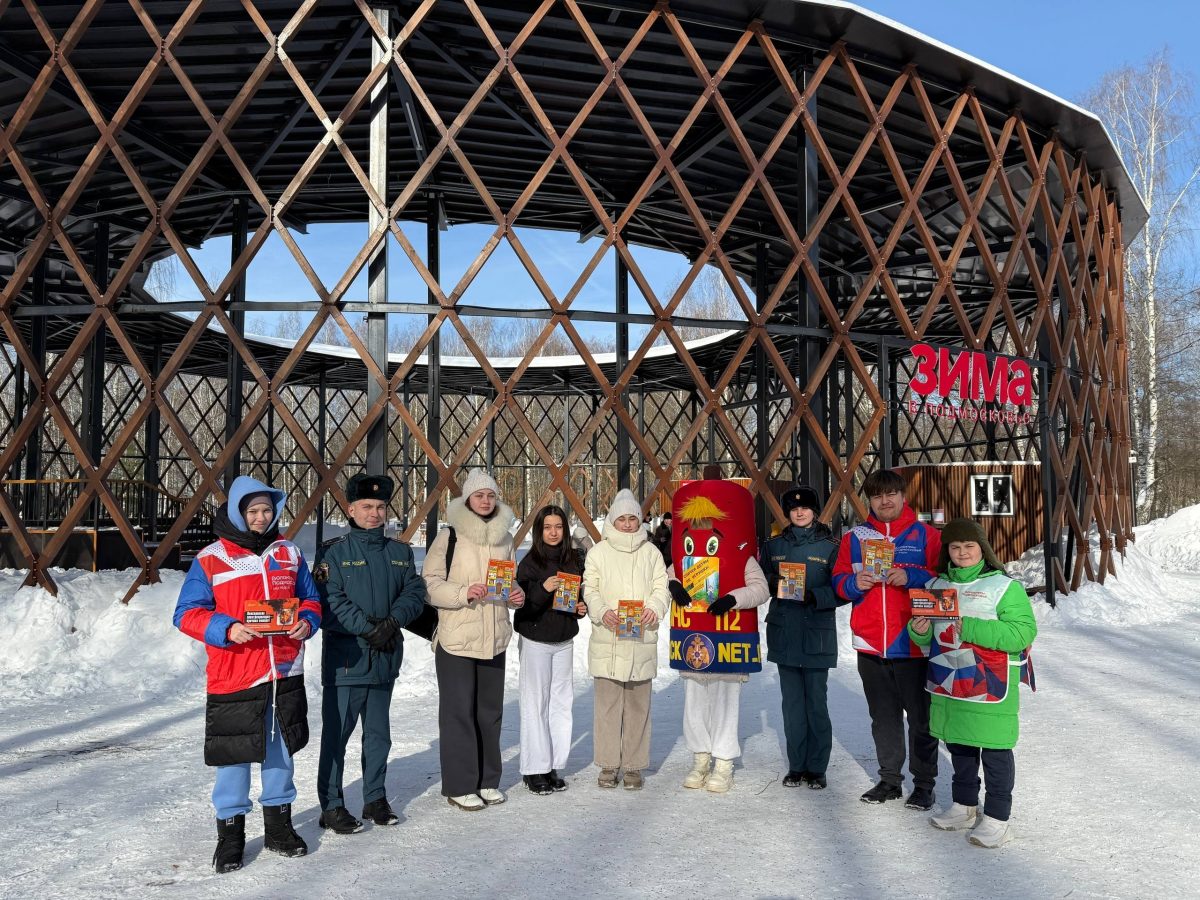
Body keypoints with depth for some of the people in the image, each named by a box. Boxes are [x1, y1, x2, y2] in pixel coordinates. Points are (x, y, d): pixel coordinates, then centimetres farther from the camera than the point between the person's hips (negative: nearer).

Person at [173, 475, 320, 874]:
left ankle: (279, 825, 31)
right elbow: (187, 613, -6)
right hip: (233, 676, -4)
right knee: (234, 755, 3)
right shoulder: (210, 559, -4)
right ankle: (230, 833, 20)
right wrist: (227, 629, -21)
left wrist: (307, 620, -6)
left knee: (281, 751, 15)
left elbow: (310, 598, 16)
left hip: (285, 674, 4)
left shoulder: (289, 554, 8)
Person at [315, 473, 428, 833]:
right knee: (336, 733, 0)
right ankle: (332, 806, 11)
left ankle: (376, 799, 28)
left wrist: (393, 621, -13)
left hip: (386, 656, 5)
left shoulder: (400, 552, 11)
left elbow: (415, 592, 5)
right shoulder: (334, 551, -6)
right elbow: (330, 600, -13)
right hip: (345, 658, -5)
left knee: (379, 733, 15)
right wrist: (368, 628, -17)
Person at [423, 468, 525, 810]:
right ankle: (460, 785, 9)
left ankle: (487, 780, 25)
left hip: (494, 638, 5)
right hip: (456, 638, -5)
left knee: (490, 709, 12)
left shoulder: (504, 538, 11)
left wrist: (516, 594, 2)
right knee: (458, 711, -1)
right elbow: (429, 584, -9)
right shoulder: (449, 537, -6)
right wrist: (463, 592, -23)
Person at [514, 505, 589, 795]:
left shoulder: (574, 560, 5)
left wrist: (583, 606, -3)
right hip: (535, 640, -5)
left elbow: (582, 593, 17)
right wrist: (544, 589, -27)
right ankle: (534, 769, 7)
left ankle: (553, 766, 15)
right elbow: (523, 604, -12)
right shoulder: (530, 562, -9)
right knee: (535, 702, -1)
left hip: (564, 640, 5)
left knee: (561, 701, 6)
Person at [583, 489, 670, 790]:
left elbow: (661, 587, 8)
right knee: (607, 703, 1)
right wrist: (602, 611, -16)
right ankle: (608, 764, 12)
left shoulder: (651, 552, 11)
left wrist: (655, 607, -13)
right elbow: (589, 589, 3)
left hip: (642, 640, 1)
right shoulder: (599, 552, 6)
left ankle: (634, 766, 15)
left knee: (638, 704, 5)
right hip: (607, 640, -1)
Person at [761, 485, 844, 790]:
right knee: (792, 702, 8)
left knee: (816, 702, 2)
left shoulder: (830, 547, -1)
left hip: (817, 635, -3)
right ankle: (796, 766, 17)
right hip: (784, 634, 3)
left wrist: (814, 597, -20)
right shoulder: (774, 546, 10)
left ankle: (817, 768, 13)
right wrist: (773, 584, -8)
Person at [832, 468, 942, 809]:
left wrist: (911, 576, -18)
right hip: (870, 646, 3)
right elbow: (838, 582, 11)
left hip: (913, 644, -3)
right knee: (883, 718, 14)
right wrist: (854, 583, -10)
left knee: (920, 718, 4)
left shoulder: (926, 536, 1)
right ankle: (889, 780, 26)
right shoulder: (854, 538, 9)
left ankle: (924, 784, 17)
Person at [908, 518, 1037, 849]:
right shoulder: (936, 586, 9)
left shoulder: (1004, 586, -9)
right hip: (947, 686, 6)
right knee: (959, 748, 18)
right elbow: (930, 640, 19)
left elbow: (1023, 632, -19)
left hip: (991, 688, -6)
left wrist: (971, 628, -25)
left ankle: (997, 818, 15)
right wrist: (919, 631, -6)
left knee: (995, 751, 3)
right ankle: (964, 807, 34)